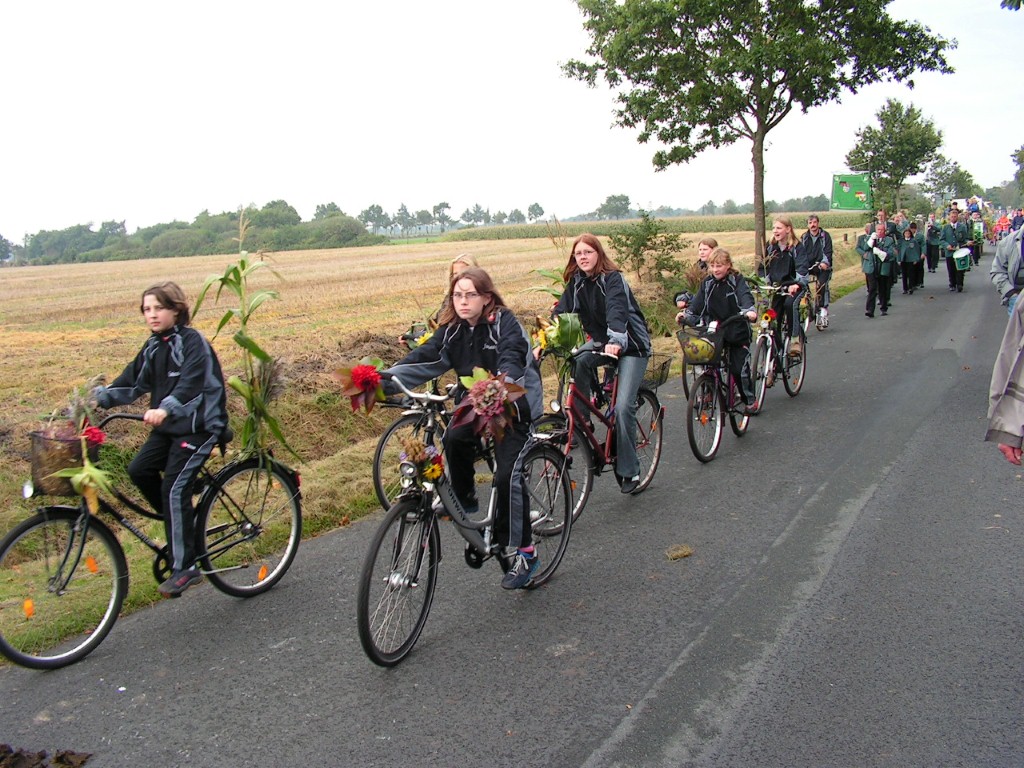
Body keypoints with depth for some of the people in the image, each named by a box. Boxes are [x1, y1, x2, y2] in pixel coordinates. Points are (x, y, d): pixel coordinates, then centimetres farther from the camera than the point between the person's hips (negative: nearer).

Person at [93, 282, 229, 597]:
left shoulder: (193, 341, -14)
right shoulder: (153, 347, 11)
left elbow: (190, 383, -29)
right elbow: (132, 382, 9)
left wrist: (164, 409, -44)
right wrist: (98, 396, -6)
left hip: (199, 425, -8)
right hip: (168, 425, 8)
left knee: (174, 487, -14)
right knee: (139, 469, -8)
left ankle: (184, 567, -6)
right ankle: (183, 523, 13)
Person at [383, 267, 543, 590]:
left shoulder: (505, 324, -19)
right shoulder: (453, 329, -2)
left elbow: (512, 363, -36)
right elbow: (424, 358, -13)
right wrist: (383, 380, -29)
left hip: (513, 405, -6)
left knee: (507, 475, -17)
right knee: (454, 438, -22)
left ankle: (523, 553, -4)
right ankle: (464, 500, 5)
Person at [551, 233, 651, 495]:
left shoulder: (613, 278, -18)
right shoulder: (576, 283, 0)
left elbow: (617, 310, -35)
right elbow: (560, 313, -8)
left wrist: (615, 341, -53)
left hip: (631, 345, -6)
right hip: (602, 343, 6)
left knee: (623, 406, -17)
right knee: (578, 363, -28)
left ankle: (629, 470, -5)